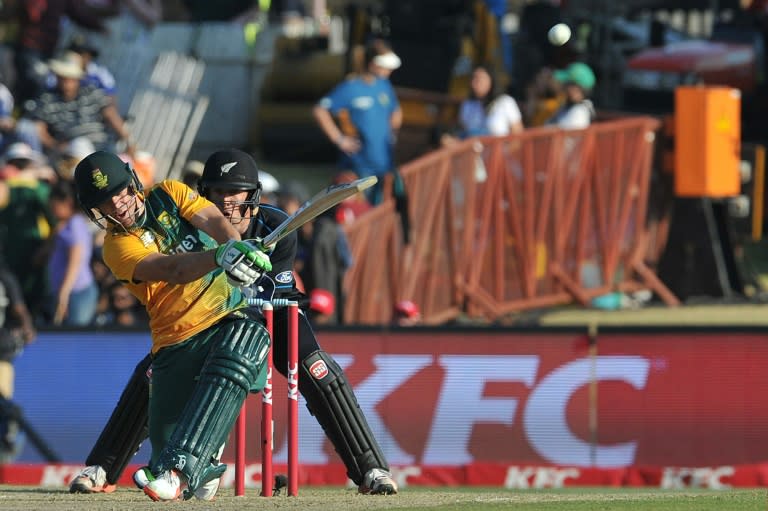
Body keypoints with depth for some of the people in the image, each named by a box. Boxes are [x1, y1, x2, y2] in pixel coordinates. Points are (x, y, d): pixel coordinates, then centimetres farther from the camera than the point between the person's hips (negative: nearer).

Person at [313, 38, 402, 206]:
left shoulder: (384, 85, 9)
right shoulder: (350, 88, -11)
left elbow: (396, 113, 28)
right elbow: (320, 110, -14)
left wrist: (392, 132, 12)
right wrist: (339, 140, -14)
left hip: (384, 164, 6)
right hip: (360, 165, -6)